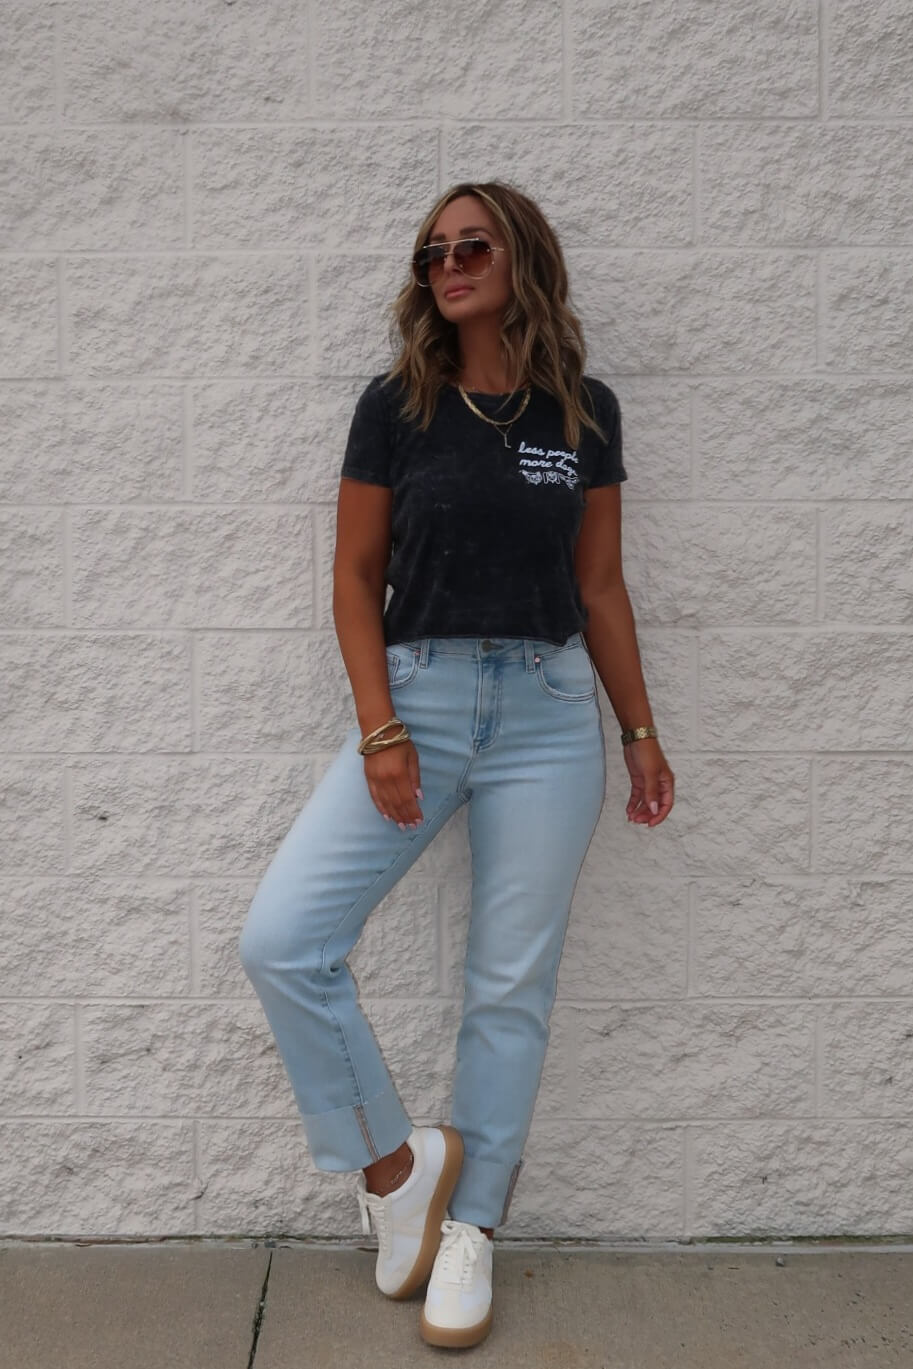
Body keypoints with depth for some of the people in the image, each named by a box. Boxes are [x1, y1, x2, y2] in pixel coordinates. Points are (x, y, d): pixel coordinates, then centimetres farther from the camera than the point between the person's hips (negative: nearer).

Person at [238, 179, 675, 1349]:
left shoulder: (586, 411, 5)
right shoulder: (396, 404, 1)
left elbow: (600, 586, 10)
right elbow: (356, 575, 1)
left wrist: (640, 732, 10)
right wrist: (380, 729, -9)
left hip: (548, 713, 1)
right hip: (417, 696, 0)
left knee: (511, 985, 6)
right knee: (279, 940, -11)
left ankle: (470, 1223, 25)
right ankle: (397, 1164, 11)